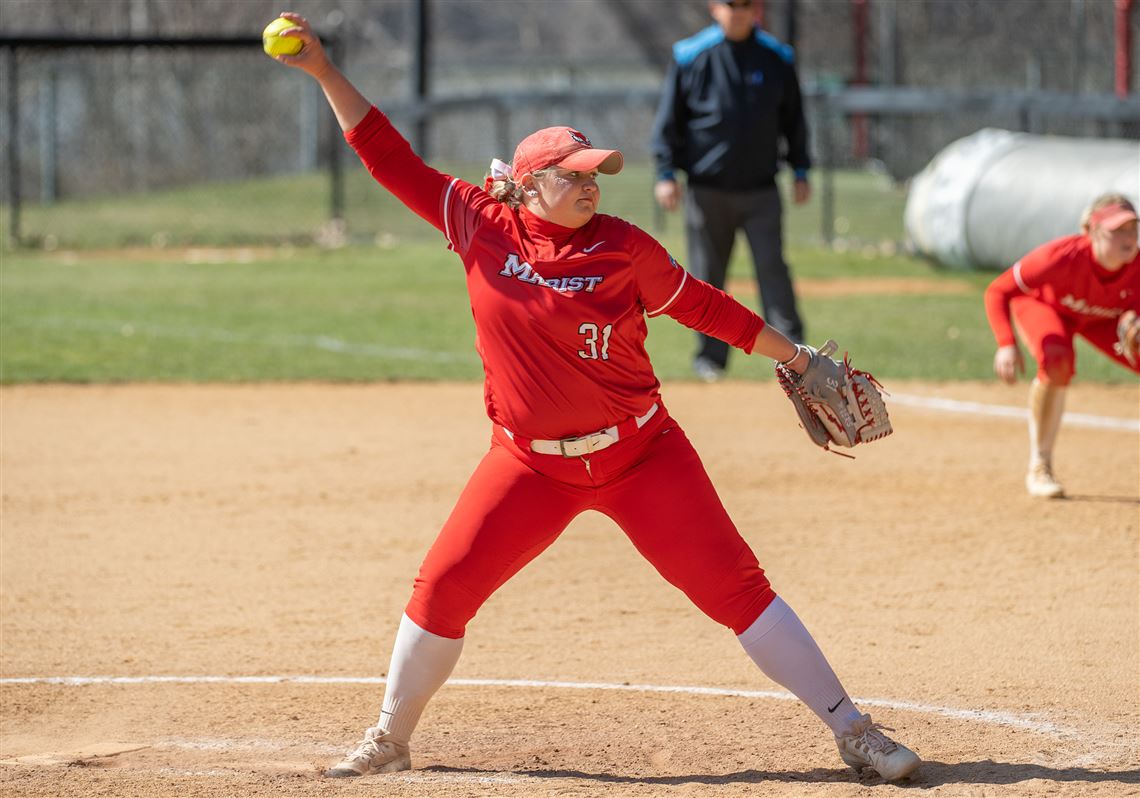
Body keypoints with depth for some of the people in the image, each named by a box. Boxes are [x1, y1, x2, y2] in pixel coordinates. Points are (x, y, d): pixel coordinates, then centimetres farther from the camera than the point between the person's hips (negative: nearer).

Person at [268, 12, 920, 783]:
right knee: (443, 587, -2)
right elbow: (390, 159, -4)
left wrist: (795, 355, 10)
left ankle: (853, 731, -1)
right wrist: (323, 70, -9)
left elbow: (700, 304, 7)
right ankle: (389, 740, 19)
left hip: (641, 454, -2)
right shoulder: (482, 225, -5)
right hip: (532, 465, 2)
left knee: (735, 587, -5)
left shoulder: (622, 249, -8)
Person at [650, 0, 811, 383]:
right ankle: (710, 356, 14)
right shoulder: (690, 57, -1)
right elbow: (668, 119, 2)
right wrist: (665, 174, -4)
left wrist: (801, 171, 9)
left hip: (761, 190, 0)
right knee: (707, 276, 4)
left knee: (772, 267, -9)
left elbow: (793, 119, 13)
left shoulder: (778, 58, 4)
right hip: (707, 189, 0)